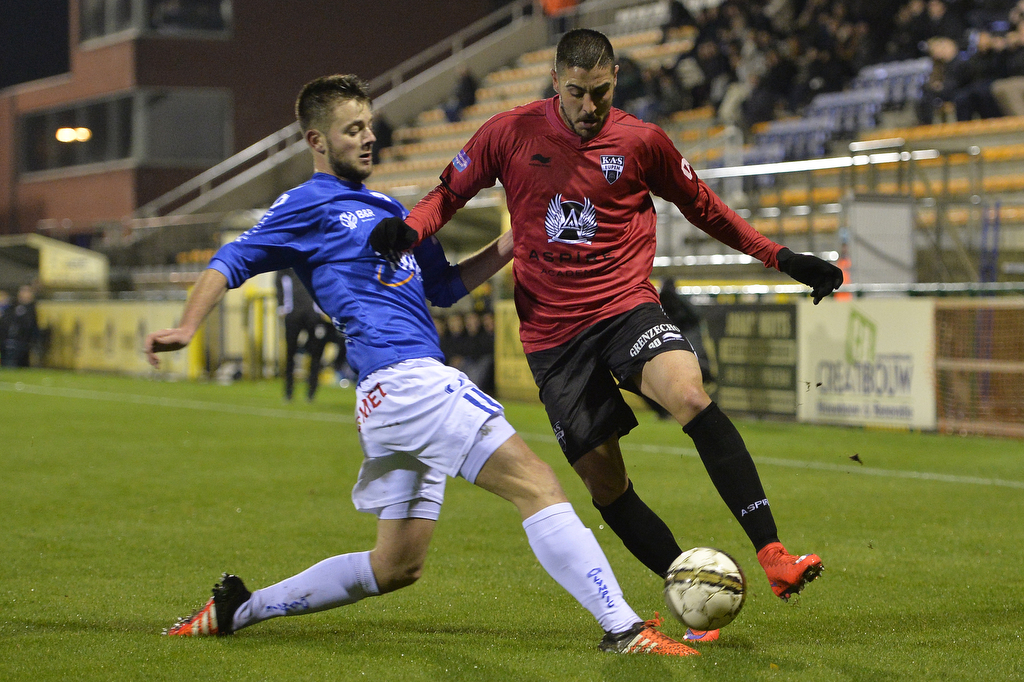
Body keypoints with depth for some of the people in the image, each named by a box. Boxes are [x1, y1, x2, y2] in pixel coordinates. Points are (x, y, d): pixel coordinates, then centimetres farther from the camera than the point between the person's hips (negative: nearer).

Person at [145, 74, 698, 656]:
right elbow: (232, 262, 0)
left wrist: (507, 247, 17)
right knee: (536, 483, -16)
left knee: (397, 566, 13)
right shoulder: (310, 204, 3)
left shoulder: (388, 208, 27)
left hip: (401, 393, 9)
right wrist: (187, 328, -15)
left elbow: (445, 285, 30)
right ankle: (623, 630, -19)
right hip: (404, 375, -9)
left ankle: (238, 609, 20)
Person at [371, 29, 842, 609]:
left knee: (690, 394, -31)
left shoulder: (642, 141, 1)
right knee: (604, 483, -2)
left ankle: (772, 552, -31)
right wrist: (409, 229, -9)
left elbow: (703, 208, 16)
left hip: (627, 305, -1)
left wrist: (783, 258, 12)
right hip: (552, 332, 1)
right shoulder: (510, 135, 0)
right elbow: (450, 193, 12)